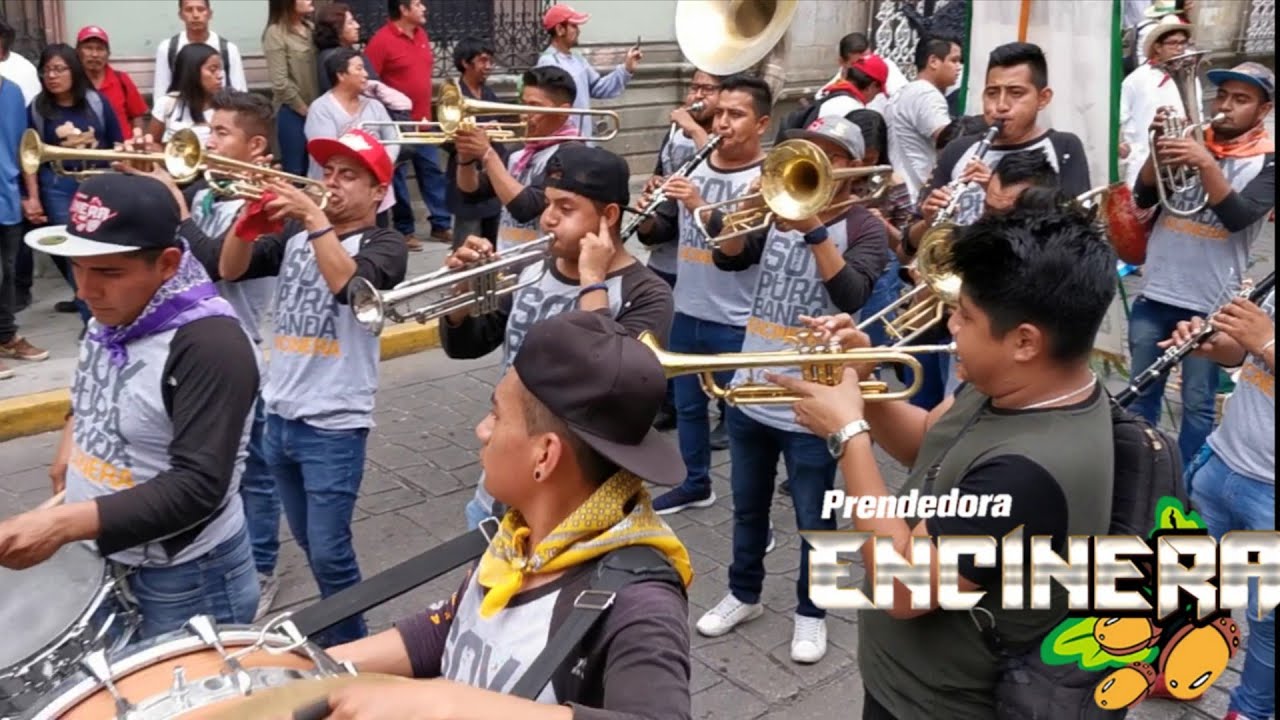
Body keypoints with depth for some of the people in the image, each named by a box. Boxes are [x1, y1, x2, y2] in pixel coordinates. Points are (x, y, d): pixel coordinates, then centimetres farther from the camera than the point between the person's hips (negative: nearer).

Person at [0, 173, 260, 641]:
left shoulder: (210, 346, -26)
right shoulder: (110, 318, 1)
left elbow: (199, 487, -30)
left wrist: (63, 523, -35)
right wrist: (74, 438, 4)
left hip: (187, 580, -8)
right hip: (100, 562, 8)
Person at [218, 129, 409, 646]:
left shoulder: (383, 245, -7)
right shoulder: (294, 233, 11)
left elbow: (348, 285, -27)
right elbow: (231, 270, -1)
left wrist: (315, 219, -28)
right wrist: (252, 214, -16)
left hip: (334, 426, -6)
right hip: (278, 416, 7)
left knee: (329, 552, -2)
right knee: (309, 542, 20)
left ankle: (349, 647, 17)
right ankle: (336, 622, 39)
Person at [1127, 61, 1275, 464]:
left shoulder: (1267, 162, -3)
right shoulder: (1189, 140, 6)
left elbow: (1238, 216, -19)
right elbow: (1143, 197, -2)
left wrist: (1205, 163, -29)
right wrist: (1160, 145, -16)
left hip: (1209, 303, -3)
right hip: (1155, 294, 4)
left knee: (1197, 404, 6)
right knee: (1142, 393, 14)